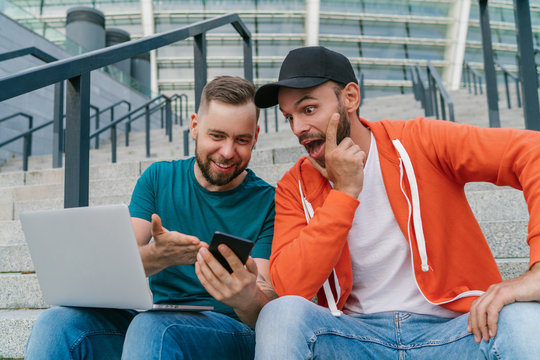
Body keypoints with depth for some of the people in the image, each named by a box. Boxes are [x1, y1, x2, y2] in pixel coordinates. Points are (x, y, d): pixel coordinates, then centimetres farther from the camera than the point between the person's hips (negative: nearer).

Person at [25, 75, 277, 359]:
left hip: (230, 330, -2)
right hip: (154, 318, 3)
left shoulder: (267, 202, -2)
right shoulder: (158, 178, 8)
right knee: (55, 324, -24)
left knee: (151, 327, -35)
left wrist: (246, 299, -34)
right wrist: (157, 256, -25)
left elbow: (268, 310, -10)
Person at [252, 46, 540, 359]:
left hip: (450, 330, 0)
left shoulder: (419, 141, -5)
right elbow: (290, 288, -13)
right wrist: (345, 192, -17)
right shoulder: (294, 188, 0)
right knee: (281, 314, -27)